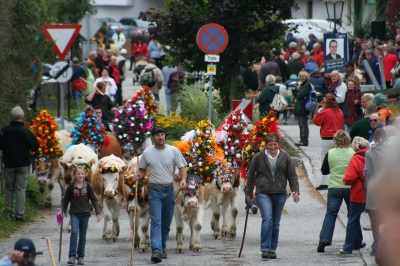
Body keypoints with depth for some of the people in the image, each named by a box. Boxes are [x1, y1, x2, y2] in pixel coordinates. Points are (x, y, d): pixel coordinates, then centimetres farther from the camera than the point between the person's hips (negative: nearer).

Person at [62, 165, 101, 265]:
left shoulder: (88, 186, -1)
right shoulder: (71, 187, -2)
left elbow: (94, 200, 5)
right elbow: (66, 200, 9)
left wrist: (97, 212, 0)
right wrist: (63, 211, 12)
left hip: (85, 214, 1)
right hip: (74, 213, -1)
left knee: (82, 236, 7)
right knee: (74, 232, -16)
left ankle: (81, 256, 16)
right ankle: (72, 256, -15)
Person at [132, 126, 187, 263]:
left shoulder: (173, 151, 2)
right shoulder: (147, 153, 3)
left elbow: (182, 167, 1)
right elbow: (142, 170, 11)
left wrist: (183, 179, -18)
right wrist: (138, 176, -11)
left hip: (169, 190, 2)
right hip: (155, 190, -2)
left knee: (166, 222, 11)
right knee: (156, 221, -14)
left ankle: (162, 248, 28)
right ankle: (156, 250, -24)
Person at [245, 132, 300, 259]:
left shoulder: (285, 157, 5)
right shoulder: (258, 157, 1)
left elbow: (292, 175, 7)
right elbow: (251, 175, 8)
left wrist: (295, 191, -5)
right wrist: (249, 193, 8)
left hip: (280, 194, 2)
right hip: (263, 193, -2)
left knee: (275, 223, 8)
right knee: (267, 219, -18)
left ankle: (273, 249, 17)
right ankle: (265, 249, -17)